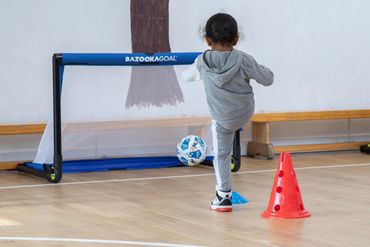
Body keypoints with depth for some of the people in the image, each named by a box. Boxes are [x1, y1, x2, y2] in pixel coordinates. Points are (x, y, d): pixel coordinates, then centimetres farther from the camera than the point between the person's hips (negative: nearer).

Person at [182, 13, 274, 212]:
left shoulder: (203, 62, -16)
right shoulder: (243, 60, -20)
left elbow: (186, 76, 6)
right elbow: (268, 79, -11)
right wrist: (259, 69, 9)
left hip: (223, 120, -1)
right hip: (247, 112, 1)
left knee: (221, 155, 9)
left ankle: (224, 197, 11)